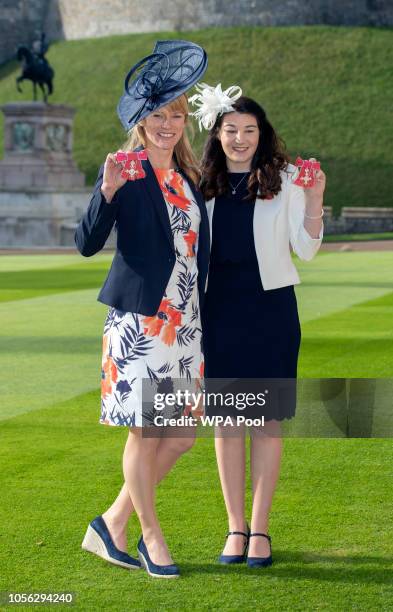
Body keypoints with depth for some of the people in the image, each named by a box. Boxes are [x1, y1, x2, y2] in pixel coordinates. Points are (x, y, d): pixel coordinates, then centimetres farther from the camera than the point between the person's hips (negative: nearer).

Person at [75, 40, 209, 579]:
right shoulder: (124, 171, -5)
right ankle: (150, 536, 15)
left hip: (185, 321, 7)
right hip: (139, 319, -7)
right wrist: (108, 192, -25)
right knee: (144, 431, -1)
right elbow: (88, 243, -14)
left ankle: (113, 524, 19)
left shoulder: (189, 177, 14)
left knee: (181, 434, 7)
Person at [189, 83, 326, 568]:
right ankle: (235, 527, 14)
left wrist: (314, 201, -18)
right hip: (219, 309, 3)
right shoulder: (205, 184, 6)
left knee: (267, 421, 1)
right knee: (226, 422, 5)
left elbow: (306, 250, -4)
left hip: (269, 308, -2)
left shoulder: (283, 181, -2)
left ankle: (260, 529, 10)